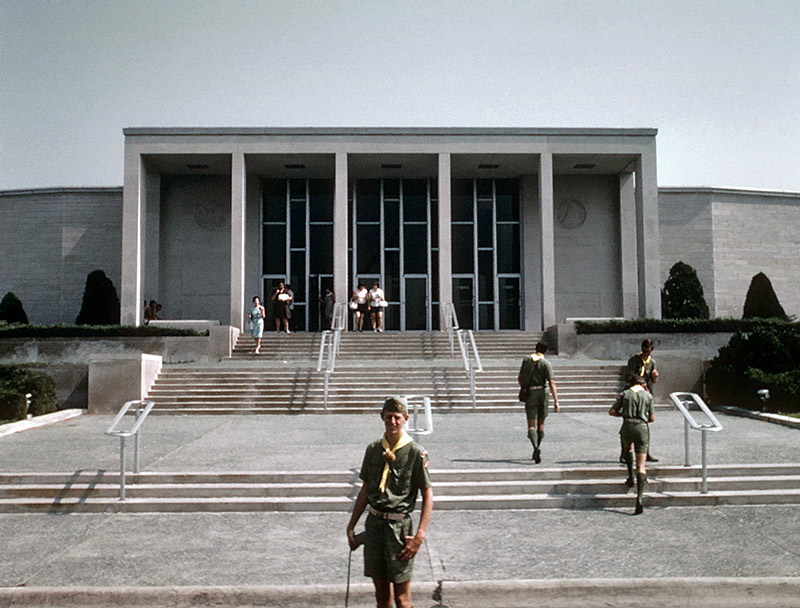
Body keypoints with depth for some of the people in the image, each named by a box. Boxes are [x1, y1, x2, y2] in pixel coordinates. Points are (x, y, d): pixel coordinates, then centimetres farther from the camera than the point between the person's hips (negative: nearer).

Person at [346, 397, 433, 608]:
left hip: (398, 526, -5)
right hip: (374, 522, 5)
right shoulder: (373, 450, 7)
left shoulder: (416, 453, -8)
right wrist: (351, 526, 13)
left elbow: (428, 496, -7)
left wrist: (419, 536, -14)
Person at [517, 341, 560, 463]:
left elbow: (519, 378, 11)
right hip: (541, 393, 0)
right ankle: (536, 450, 21)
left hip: (529, 394, 0)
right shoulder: (546, 363, -4)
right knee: (541, 423, 16)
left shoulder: (526, 360, 5)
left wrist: (523, 389, 30)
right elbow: (551, 383, -10)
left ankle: (536, 448, -28)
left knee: (531, 425, -4)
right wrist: (556, 401, -11)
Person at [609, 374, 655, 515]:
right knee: (641, 466, -1)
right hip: (642, 427, 0)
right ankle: (639, 498, -13)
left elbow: (612, 411, 6)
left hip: (627, 426, 0)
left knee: (628, 448, 36)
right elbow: (652, 418, 11)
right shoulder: (648, 395, 8)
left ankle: (630, 477, 32)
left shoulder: (624, 394, 7)